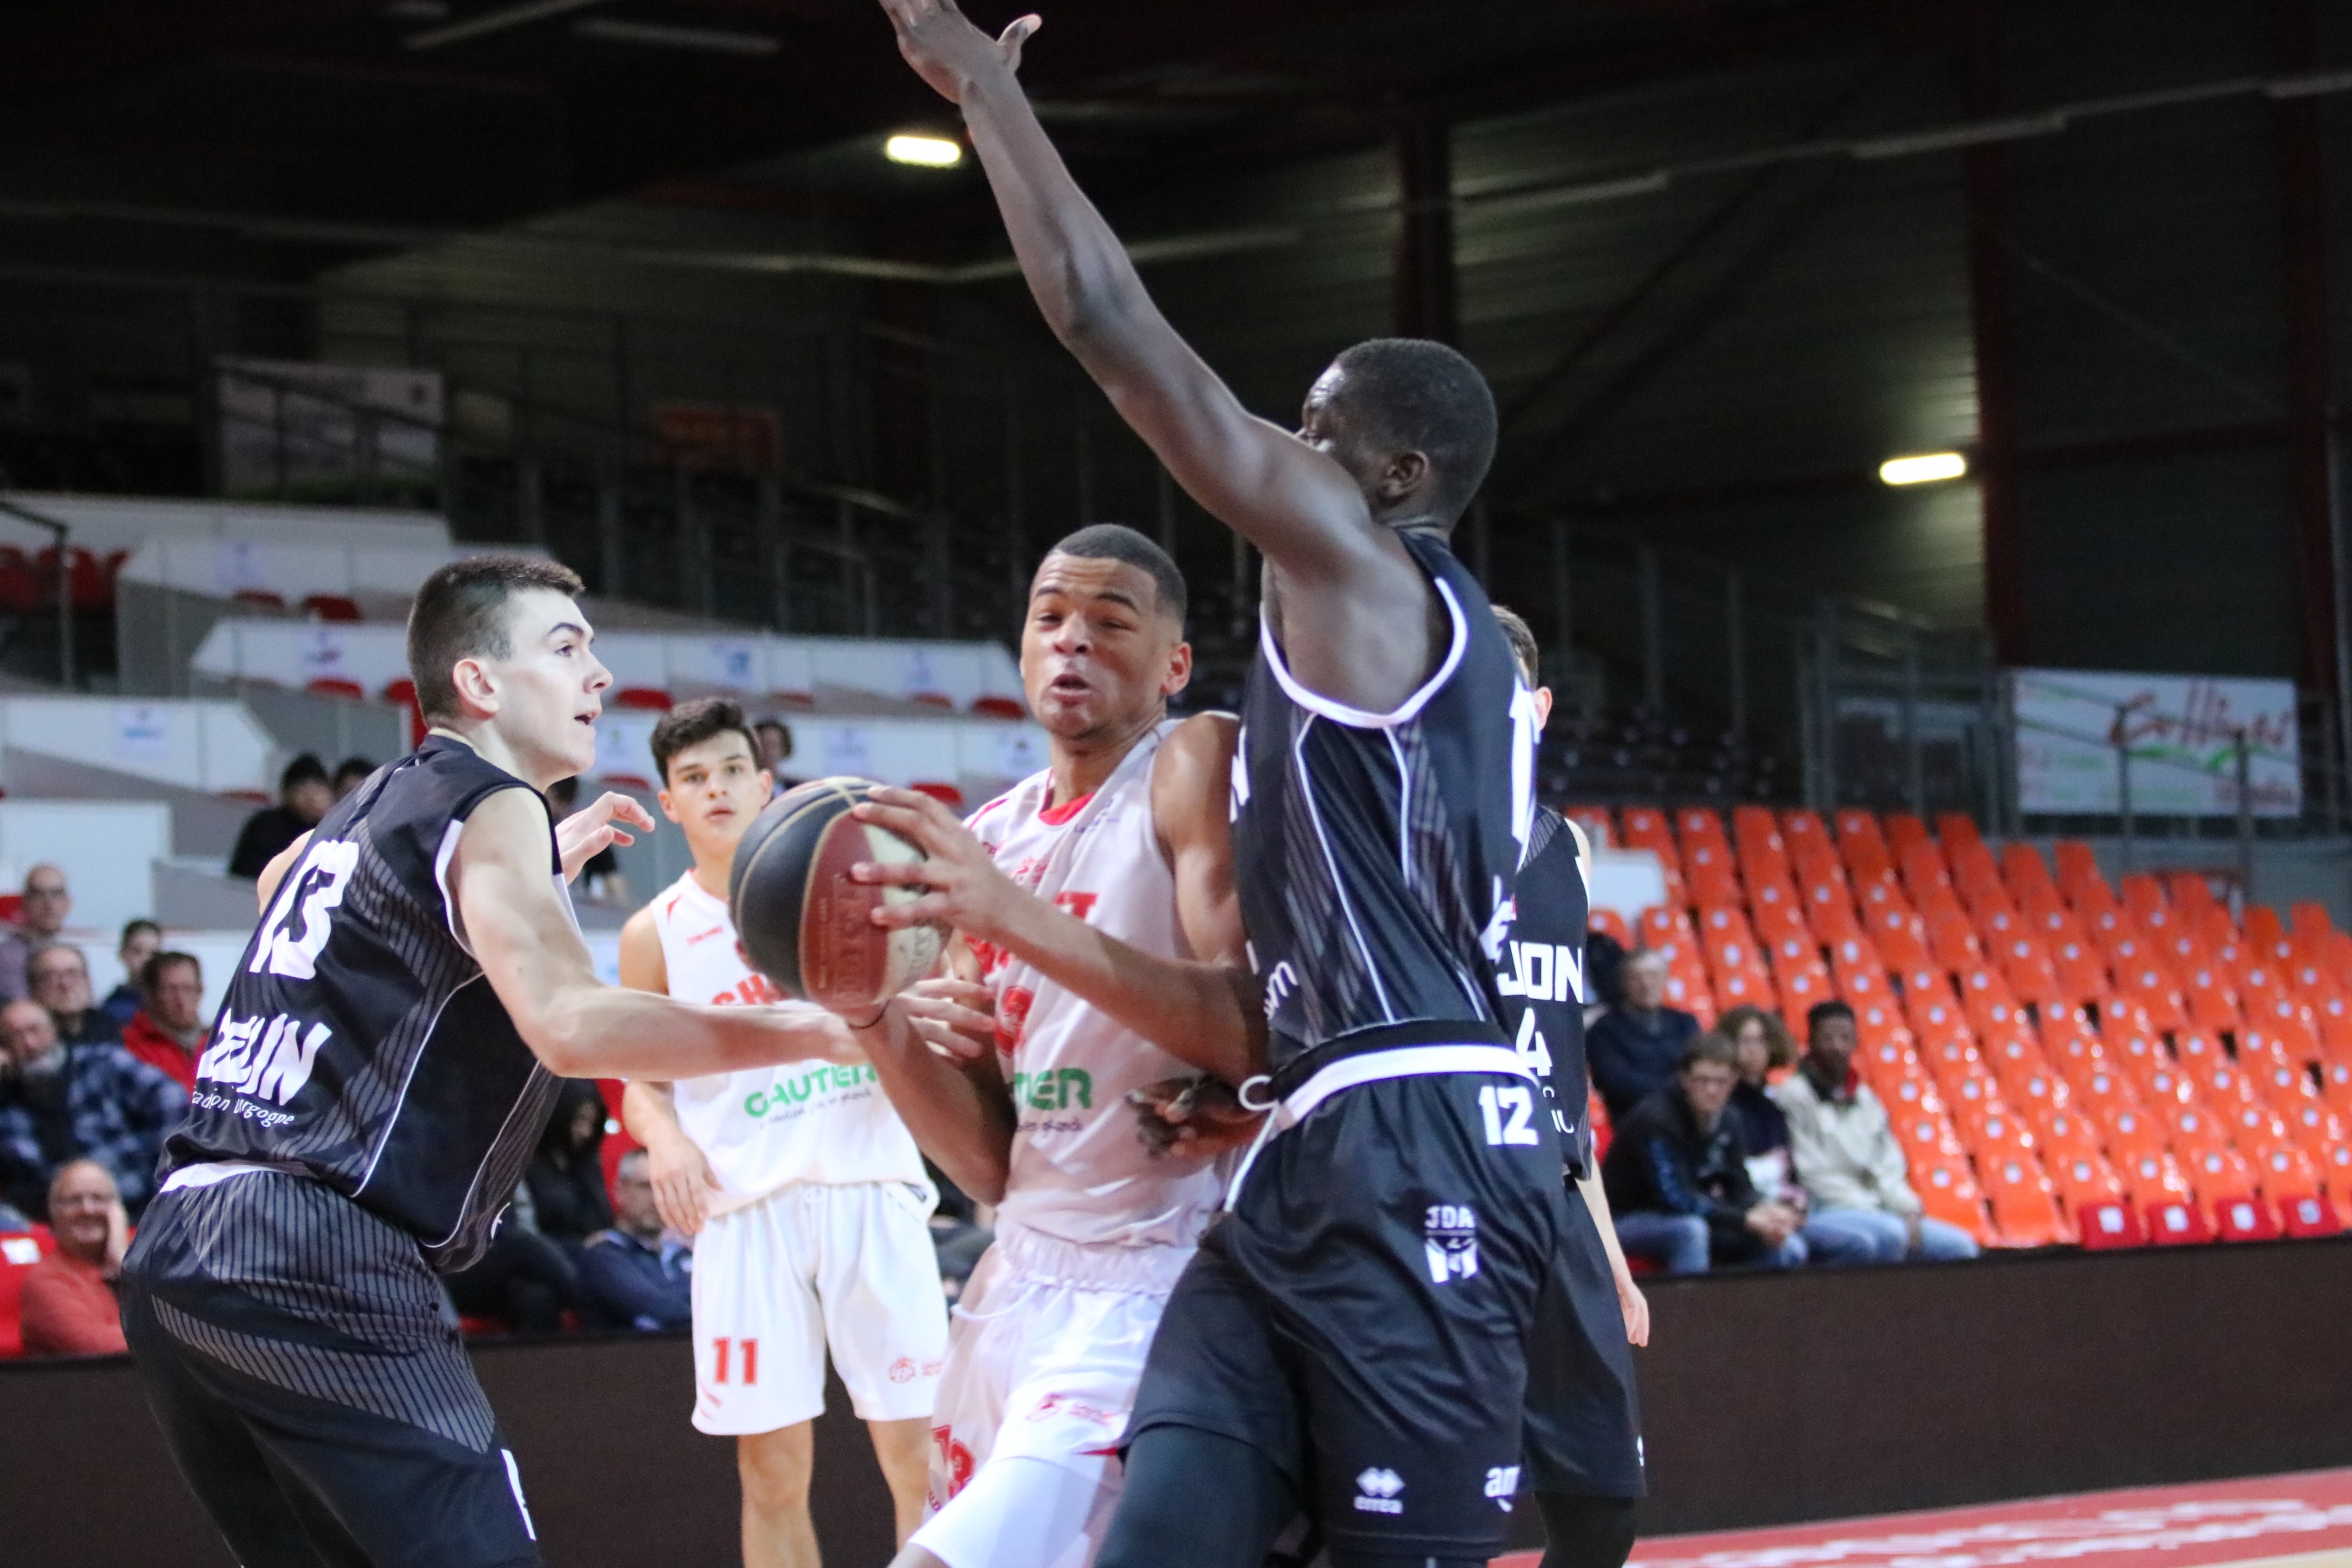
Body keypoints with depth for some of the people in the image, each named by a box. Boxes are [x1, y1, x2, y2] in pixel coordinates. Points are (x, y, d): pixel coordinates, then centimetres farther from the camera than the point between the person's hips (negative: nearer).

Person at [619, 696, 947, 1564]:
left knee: (919, 1454, -4)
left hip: (866, 1187, -1)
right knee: (771, 1469, 1)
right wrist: (663, 1135, -8)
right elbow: (642, 1084, 14)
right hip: (746, 1205, 1)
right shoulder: (655, 934, 8)